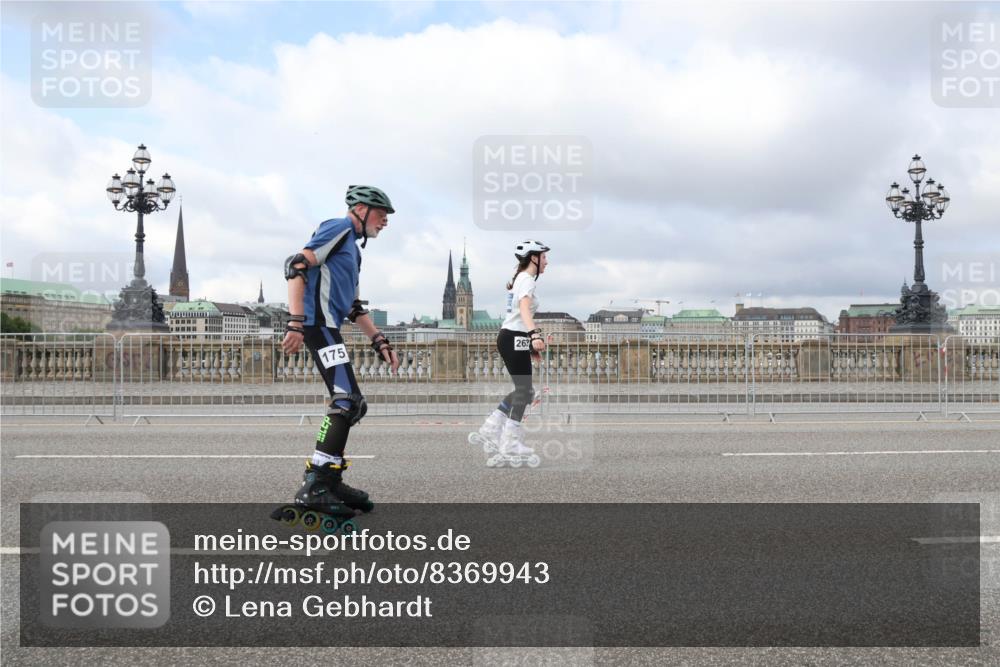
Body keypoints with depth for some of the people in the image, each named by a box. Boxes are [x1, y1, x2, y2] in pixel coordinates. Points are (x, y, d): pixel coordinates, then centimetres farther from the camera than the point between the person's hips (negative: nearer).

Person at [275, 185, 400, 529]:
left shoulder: (353, 248, 27)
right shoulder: (339, 228, -3)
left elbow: (354, 306, 27)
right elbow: (296, 267, -15)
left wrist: (380, 341, 20)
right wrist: (295, 323, -23)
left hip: (327, 327, 10)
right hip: (318, 323, -10)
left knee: (351, 404, 12)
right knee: (347, 402, -16)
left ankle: (331, 482, 17)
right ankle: (313, 488, -17)